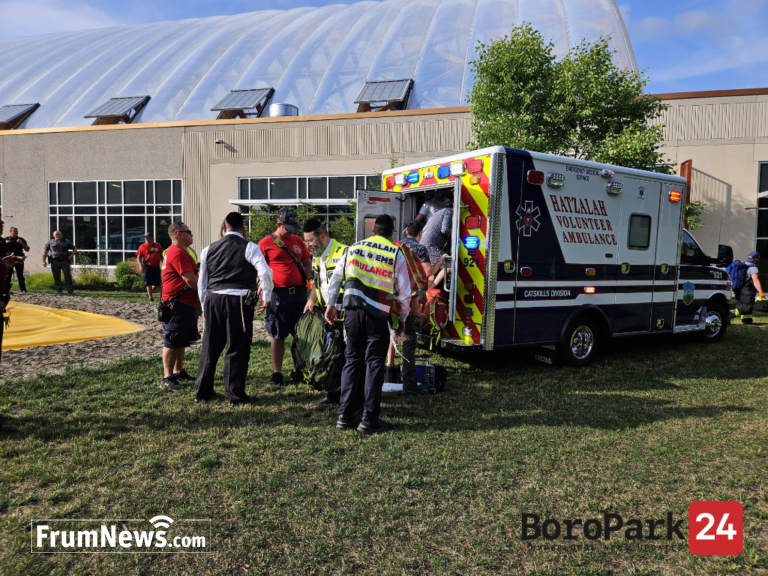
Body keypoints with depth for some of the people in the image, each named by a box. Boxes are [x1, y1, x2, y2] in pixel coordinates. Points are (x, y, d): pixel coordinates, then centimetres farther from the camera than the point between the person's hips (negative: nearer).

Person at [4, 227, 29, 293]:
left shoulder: (21, 239, 12)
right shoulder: (6, 239, 12)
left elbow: (27, 249, 9)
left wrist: (22, 243, -7)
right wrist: (5, 243, -8)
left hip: (19, 260, 0)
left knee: (20, 276, -1)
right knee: (8, 276, 2)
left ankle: (23, 290, -1)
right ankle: (6, 290, 6)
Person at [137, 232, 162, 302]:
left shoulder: (158, 246, 10)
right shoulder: (142, 247, 0)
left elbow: (161, 256, 21)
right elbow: (138, 257, 1)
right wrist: (140, 265, -13)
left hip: (156, 267, 4)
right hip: (147, 267, -3)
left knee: (157, 284, 6)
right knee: (148, 283, -3)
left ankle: (149, 293, 29)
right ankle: (150, 297, 5)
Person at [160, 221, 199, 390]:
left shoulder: (179, 251, 19)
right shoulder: (177, 252, -16)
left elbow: (190, 277, 22)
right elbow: (190, 279, -21)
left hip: (185, 303, 11)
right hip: (177, 304, -11)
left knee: (181, 340, 18)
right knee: (173, 341, -7)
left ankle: (178, 372, 28)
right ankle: (167, 378, -3)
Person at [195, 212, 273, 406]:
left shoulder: (209, 249, 12)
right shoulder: (249, 248, -2)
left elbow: (201, 282, 16)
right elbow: (265, 272, -14)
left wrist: (204, 306, 25)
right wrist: (266, 298, -3)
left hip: (213, 299, 4)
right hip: (239, 301, -4)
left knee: (210, 347, 14)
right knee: (237, 348, 3)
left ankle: (202, 392, 23)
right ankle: (235, 395, 8)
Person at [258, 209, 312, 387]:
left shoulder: (298, 241, 13)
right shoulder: (265, 243, -1)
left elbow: (307, 262, 22)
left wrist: (308, 279, 6)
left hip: (299, 292, 4)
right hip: (278, 294, -4)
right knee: (278, 336, 3)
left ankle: (297, 372, 21)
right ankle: (277, 374, 13)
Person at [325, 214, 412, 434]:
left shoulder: (354, 248, 10)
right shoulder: (396, 254, 0)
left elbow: (335, 278, 13)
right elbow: (404, 292, 1)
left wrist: (331, 304, 22)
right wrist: (402, 316, 15)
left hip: (352, 311, 4)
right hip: (378, 315, -3)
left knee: (352, 361, 12)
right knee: (374, 364, 3)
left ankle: (345, 416, 15)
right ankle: (369, 420, 6)